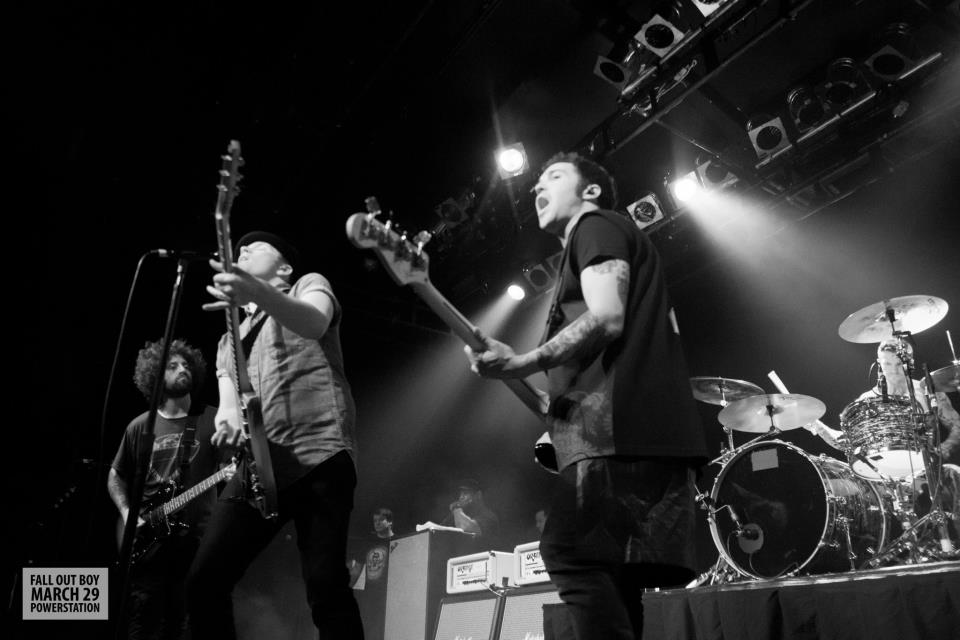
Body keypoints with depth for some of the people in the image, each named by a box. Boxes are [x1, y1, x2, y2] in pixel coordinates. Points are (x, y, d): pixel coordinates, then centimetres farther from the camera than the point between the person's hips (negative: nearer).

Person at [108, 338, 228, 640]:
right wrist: (127, 514, 1)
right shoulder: (140, 426, 8)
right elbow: (116, 476, 16)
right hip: (147, 540, 2)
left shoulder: (212, 420, 2)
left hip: (197, 540, -1)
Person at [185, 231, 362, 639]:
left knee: (325, 588, -14)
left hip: (318, 453, -6)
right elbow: (227, 401, 16)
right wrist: (228, 420, -11)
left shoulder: (309, 285, 12)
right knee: (203, 583, -1)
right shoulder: (229, 340, 30)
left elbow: (315, 322, -14)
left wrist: (257, 292, -36)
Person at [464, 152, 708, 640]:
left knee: (571, 552, -16)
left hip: (621, 426, -10)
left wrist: (523, 364, -15)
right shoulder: (596, 237, 34)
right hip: (643, 429, 10)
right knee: (607, 569, 9)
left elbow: (607, 318, -13)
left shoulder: (596, 224, 6)